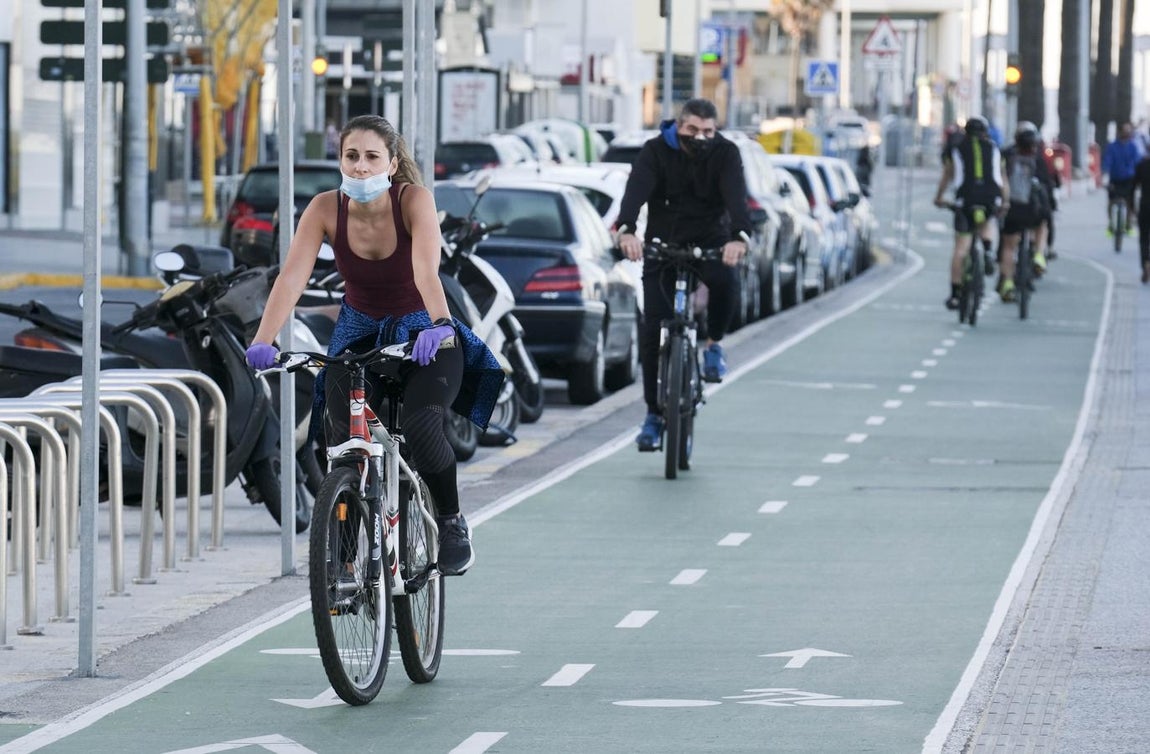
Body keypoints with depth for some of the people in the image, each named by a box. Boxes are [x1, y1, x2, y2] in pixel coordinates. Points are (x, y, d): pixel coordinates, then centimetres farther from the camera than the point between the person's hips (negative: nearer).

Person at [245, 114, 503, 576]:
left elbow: (426, 269, -37)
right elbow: (292, 277, -25)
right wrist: (263, 340, -39)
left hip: (419, 335, -3)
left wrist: (438, 325, -55)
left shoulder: (414, 199, -22)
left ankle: (451, 523, -2)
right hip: (359, 334, 3)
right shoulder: (326, 209, -16)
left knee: (421, 426, -26)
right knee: (343, 439, -16)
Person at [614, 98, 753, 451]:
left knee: (725, 280, -34)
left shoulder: (725, 153, -11)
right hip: (662, 243, 0)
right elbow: (637, 189, -29)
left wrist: (739, 236, -48)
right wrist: (627, 229, -50)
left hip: (710, 242, 0)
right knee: (653, 329, -9)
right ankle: (654, 415, -1)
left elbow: (736, 194, -28)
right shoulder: (656, 151, -12)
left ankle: (713, 343, -6)